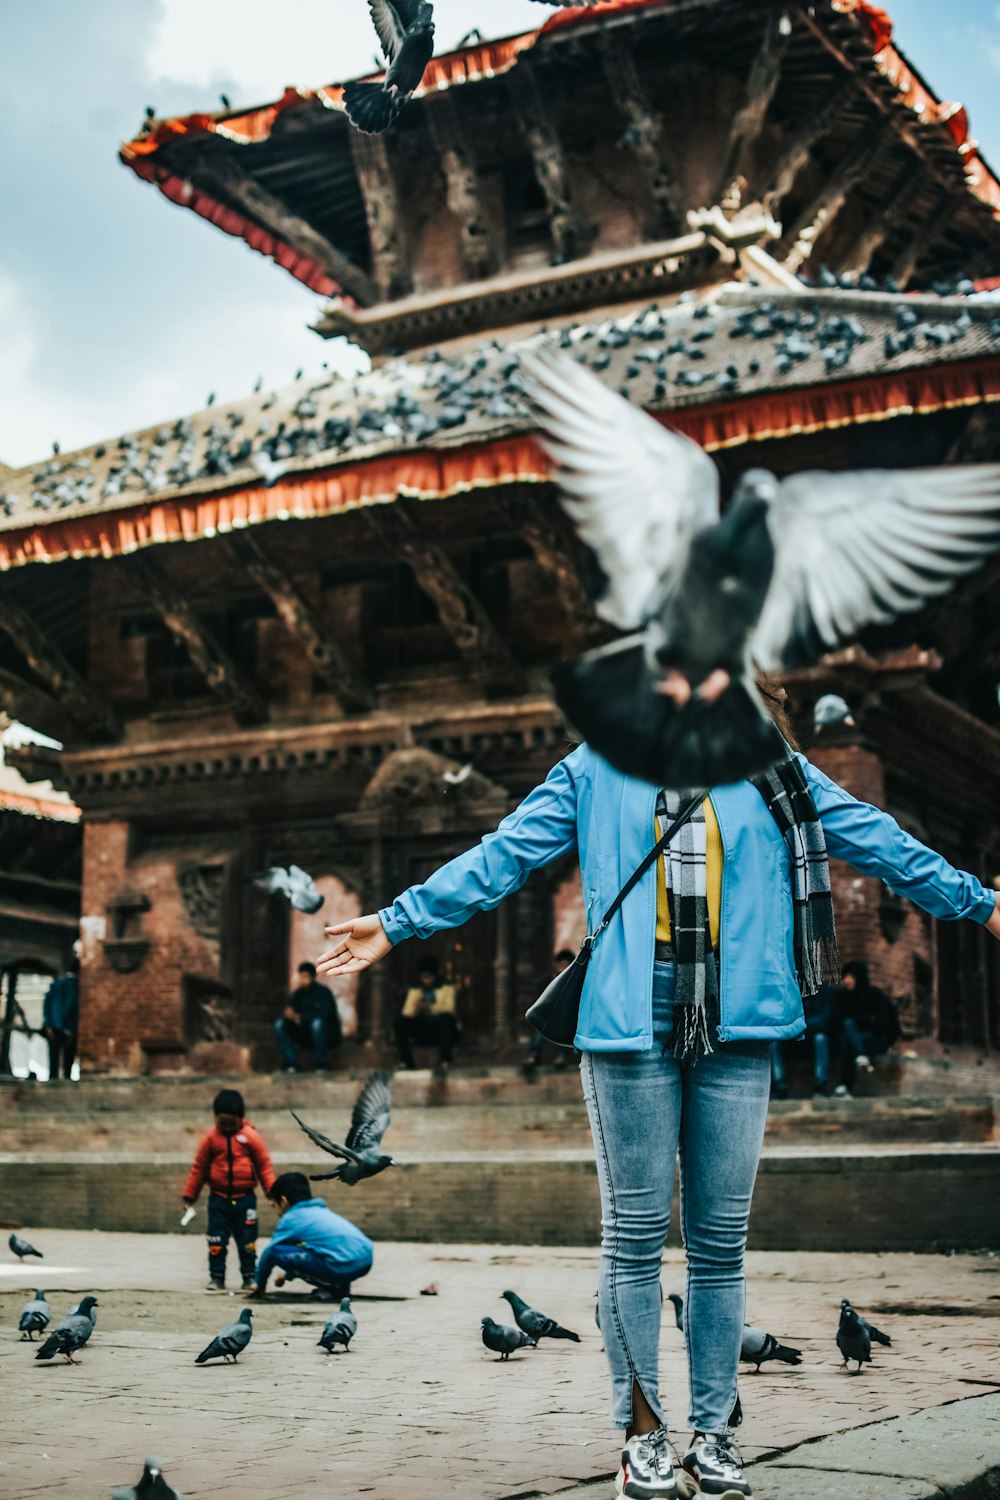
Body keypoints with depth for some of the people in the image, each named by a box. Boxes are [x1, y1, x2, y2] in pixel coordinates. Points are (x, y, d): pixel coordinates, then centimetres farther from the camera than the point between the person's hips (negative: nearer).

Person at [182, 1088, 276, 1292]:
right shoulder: (211, 1137, -1)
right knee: (216, 1241, 4)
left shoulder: (251, 1137, -5)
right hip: (218, 1199, 1)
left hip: (245, 1199, -1)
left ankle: (249, 1276, 15)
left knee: (247, 1240, 5)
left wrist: (272, 1192, -5)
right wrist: (189, 1196, 5)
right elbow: (198, 1168, 4)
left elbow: (264, 1166, 0)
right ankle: (217, 1277, 12)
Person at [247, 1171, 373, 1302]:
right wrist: (288, 1274, 53)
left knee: (277, 1251, -4)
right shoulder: (321, 1210, 28)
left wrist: (260, 1284, 21)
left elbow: (269, 1252, 7)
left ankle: (330, 1287, -2)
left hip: (343, 1265, -9)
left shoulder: (290, 1219, 5)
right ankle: (340, 1284, 14)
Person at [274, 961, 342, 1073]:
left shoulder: (323, 992, -11)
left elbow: (324, 1014, -25)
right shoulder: (299, 993, 4)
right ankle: (292, 1064, -24)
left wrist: (300, 1017, -27)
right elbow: (289, 1011, -7)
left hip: (329, 1034, -5)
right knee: (280, 1023, -13)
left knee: (317, 1022, -38)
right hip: (307, 1036, 5)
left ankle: (320, 1064, -27)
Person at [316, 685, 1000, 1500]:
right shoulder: (596, 770, 7)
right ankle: (644, 1433, 12)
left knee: (721, 1236, 6)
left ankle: (714, 1433, 17)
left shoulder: (772, 773, 11)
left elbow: (876, 840, 15)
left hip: (735, 1019, 2)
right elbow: (501, 857, 8)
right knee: (636, 1231, 2)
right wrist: (399, 922, 5)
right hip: (633, 1015, -1)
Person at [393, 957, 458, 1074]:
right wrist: (416, 1008, -30)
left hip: (443, 1029, -3)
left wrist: (430, 1007, -33)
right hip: (422, 1031, 3)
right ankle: (407, 1062, -16)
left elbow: (449, 1008, -17)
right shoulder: (415, 990, 3)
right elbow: (407, 1013, -8)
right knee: (400, 1020, -20)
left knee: (445, 1018, -35)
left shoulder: (446, 987, -2)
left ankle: (443, 1062, -31)